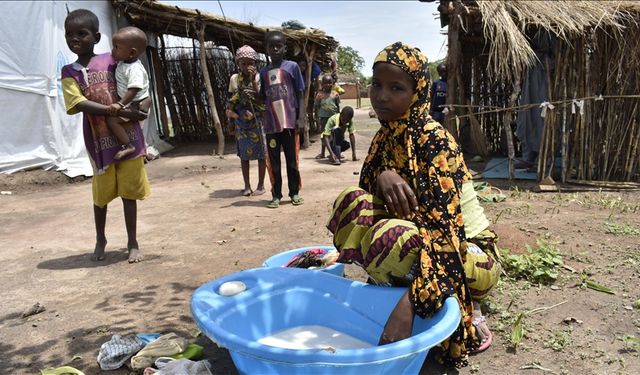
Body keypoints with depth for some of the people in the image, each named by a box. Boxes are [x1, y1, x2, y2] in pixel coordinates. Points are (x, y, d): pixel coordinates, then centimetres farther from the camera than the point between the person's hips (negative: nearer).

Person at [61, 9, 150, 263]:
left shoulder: (111, 61, 2)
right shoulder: (69, 72, 2)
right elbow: (80, 103, -13)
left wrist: (138, 108, -8)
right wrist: (119, 111, -21)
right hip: (100, 142, 1)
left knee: (129, 192, 5)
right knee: (101, 194, 12)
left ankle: (132, 242, 17)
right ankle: (100, 239, 33)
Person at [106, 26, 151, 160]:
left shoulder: (134, 69, -26)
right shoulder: (123, 63, 5)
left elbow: (134, 89, -35)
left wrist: (120, 104, -40)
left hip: (137, 104, -11)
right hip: (129, 103, 11)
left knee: (112, 119, -22)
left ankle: (128, 146, -17)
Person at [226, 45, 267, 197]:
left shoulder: (259, 77, -2)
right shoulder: (234, 78, 6)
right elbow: (231, 101, 12)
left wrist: (253, 79, -17)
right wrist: (232, 114, -1)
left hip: (258, 120, -2)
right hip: (241, 121, 3)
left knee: (260, 153, 2)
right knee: (244, 154, 5)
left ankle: (261, 185, 11)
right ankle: (247, 186, 13)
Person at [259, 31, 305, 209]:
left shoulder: (292, 66, 2)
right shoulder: (264, 71, 11)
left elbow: (300, 94, 1)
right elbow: (263, 97, 17)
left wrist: (301, 117, -6)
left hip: (289, 121, -3)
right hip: (271, 123, 3)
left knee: (292, 159, 6)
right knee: (273, 161, 6)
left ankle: (295, 192, 18)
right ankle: (276, 195, 15)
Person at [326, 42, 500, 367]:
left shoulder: (434, 139, -22)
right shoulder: (385, 136, 1)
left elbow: (445, 228, -32)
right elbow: (375, 198, -2)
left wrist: (408, 304, -43)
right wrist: (382, 176, -27)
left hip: (466, 253, -6)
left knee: (392, 237, -36)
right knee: (353, 201, -16)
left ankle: (467, 314, -4)